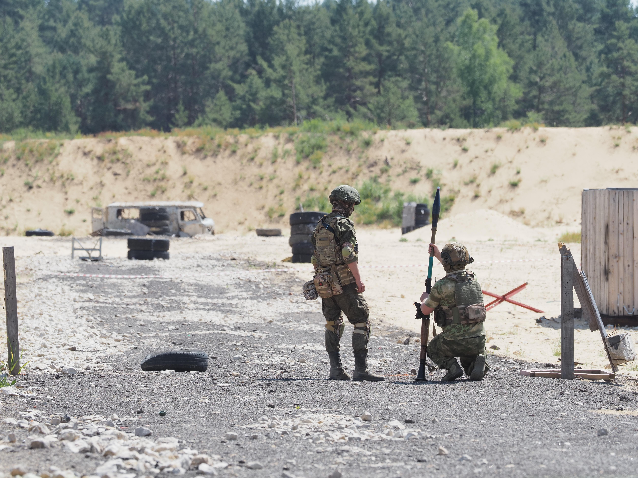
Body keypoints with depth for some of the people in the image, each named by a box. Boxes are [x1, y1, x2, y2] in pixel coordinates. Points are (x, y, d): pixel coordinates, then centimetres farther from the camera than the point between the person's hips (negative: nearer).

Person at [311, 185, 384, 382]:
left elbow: (316, 256, 16)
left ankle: (336, 369, 11)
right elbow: (349, 256, -18)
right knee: (361, 321, -3)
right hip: (343, 282, -8)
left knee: (333, 323, 15)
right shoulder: (344, 225, -11)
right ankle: (360, 369, -10)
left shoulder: (321, 225, 13)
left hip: (323, 282, 8)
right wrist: (359, 280, -13)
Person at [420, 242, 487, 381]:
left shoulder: (441, 286, -12)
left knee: (432, 349, 28)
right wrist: (438, 255, 41)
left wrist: (425, 299, 27)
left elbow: (425, 310, 4)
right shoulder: (474, 280, 5)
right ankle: (478, 362, 2)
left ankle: (452, 366, 0)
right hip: (478, 341, 4)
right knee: (468, 356, 37)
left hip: (454, 342, -4)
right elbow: (456, 272, 31)